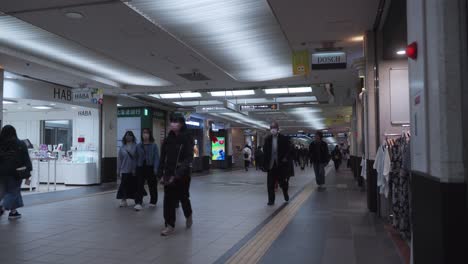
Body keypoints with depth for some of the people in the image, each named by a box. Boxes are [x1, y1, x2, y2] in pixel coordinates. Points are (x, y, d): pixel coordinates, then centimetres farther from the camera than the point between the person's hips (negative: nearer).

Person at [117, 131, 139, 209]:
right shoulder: (122, 148, 6)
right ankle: (123, 201, 18)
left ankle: (137, 202, 10)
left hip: (134, 171, -2)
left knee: (134, 186, 2)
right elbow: (119, 160, 7)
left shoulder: (136, 147, -1)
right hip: (124, 170, 2)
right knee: (124, 185, 5)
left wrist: (136, 169, -7)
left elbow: (138, 158, -4)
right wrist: (119, 170, 5)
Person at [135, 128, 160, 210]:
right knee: (139, 185, -7)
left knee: (152, 185, 9)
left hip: (150, 167, -2)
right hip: (140, 167, 2)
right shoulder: (138, 146, 8)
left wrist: (155, 168, -15)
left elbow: (156, 157, -6)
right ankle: (139, 203, -9)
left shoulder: (154, 145, -1)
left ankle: (153, 202, 24)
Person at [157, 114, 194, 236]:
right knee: (168, 200, 0)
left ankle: (188, 216, 37)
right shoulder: (168, 139, 6)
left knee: (183, 197, 10)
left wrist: (177, 175, -22)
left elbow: (188, 159, -15)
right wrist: (161, 174, -1)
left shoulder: (187, 139, -9)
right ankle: (170, 225, 10)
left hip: (183, 174, -4)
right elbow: (163, 158, 7)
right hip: (168, 174, 4)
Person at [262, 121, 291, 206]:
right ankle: (271, 200, 11)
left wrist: (285, 158, -17)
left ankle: (285, 193, 39)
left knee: (283, 181, 10)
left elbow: (288, 150, -3)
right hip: (271, 165, 2)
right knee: (270, 184, 1)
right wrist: (265, 164, -2)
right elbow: (265, 152, 3)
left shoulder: (284, 138, -3)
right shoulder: (267, 139, 4)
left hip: (281, 164, -2)